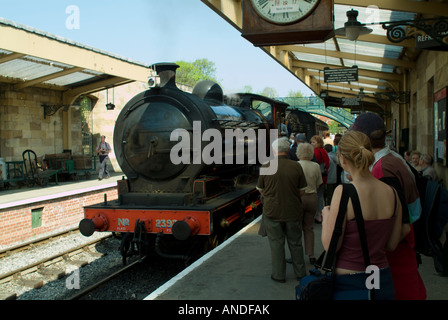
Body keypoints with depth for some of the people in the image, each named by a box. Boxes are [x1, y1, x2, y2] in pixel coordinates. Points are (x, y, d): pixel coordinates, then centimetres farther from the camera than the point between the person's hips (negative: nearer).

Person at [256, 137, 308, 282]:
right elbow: (302, 191, -1)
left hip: (272, 211, -1)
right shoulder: (296, 166, -7)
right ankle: (300, 272, 27)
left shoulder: (266, 167, -8)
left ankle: (278, 274, 17)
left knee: (276, 243, 10)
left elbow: (261, 190, 2)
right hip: (293, 211, 1)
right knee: (295, 243, 15)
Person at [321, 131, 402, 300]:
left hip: (348, 284, -5)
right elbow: (391, 245, 5)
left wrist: (326, 216, 1)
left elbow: (330, 246, -15)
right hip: (383, 282, 5)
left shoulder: (344, 192, -20)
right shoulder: (391, 192, -4)